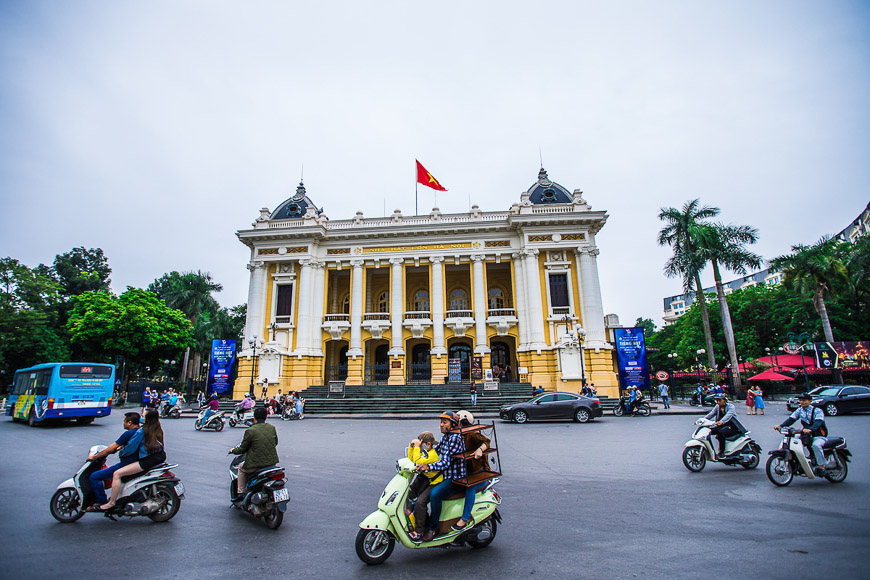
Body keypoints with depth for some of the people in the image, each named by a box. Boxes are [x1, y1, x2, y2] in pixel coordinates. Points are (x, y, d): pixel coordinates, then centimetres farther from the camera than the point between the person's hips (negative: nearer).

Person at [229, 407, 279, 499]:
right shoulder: (272, 428, 2)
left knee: (241, 468, 25)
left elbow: (242, 448, -1)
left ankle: (241, 493, 25)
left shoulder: (250, 431, -11)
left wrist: (233, 450, 20)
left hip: (256, 464, -4)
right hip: (272, 462, 4)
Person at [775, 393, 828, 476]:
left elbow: (818, 422, -27)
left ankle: (821, 467, -20)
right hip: (806, 435, 6)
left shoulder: (818, 411, -9)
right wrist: (780, 426, -20)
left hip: (819, 436, -6)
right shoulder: (800, 410, 8)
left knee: (816, 445, -33)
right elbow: (791, 419, -2)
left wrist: (810, 429, -47)